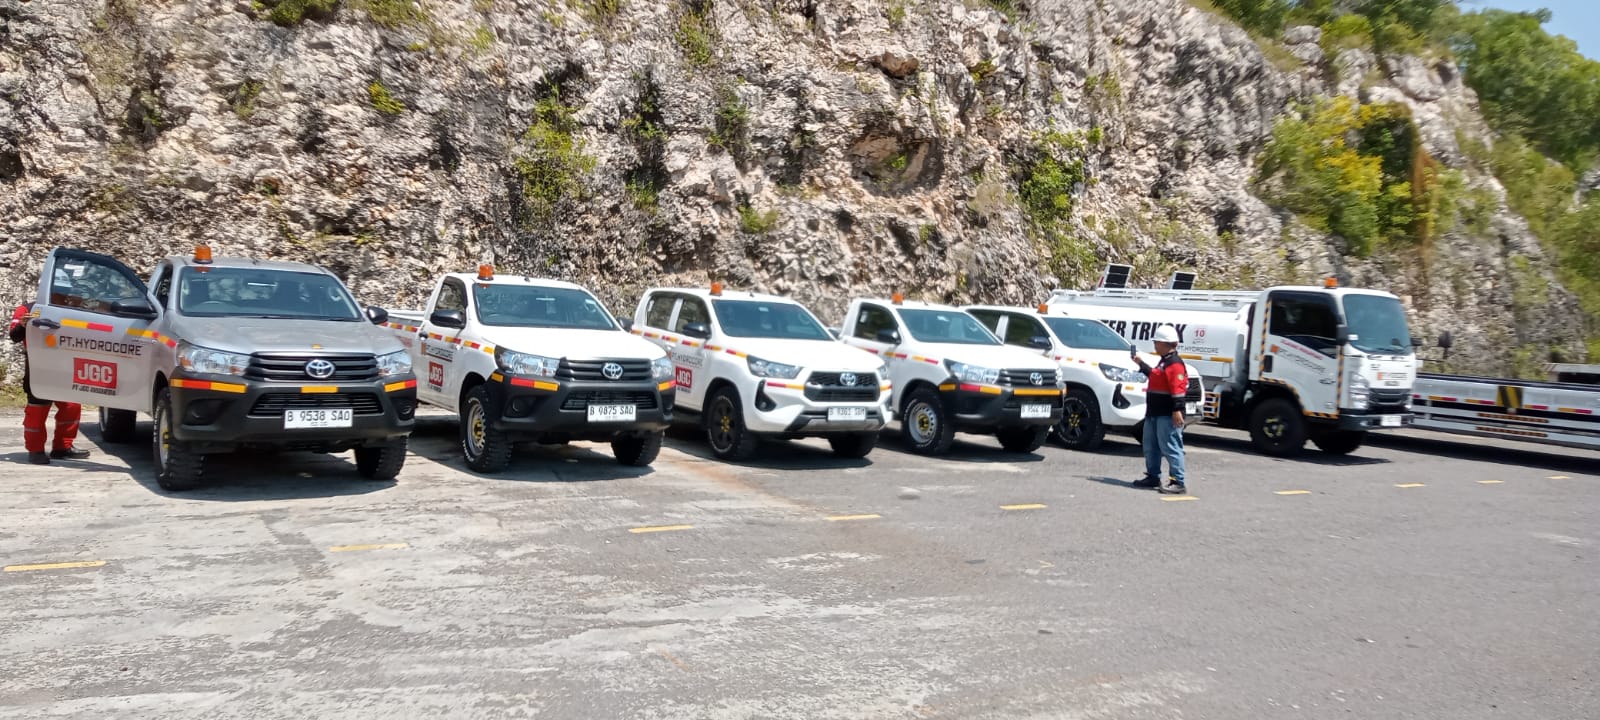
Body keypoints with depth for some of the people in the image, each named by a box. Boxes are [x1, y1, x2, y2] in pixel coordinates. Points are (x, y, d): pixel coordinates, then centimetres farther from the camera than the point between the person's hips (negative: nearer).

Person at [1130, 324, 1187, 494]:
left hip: (1167, 415, -11)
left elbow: (1178, 389, -22)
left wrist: (1177, 410, -27)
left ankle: (1178, 483, -9)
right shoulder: (1164, 361, 18)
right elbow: (1154, 375, 36)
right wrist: (1141, 363, 37)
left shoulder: (1174, 363, -15)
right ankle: (1153, 477, 27)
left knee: (1170, 448, -10)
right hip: (1154, 413, 11)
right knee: (1150, 447, 17)